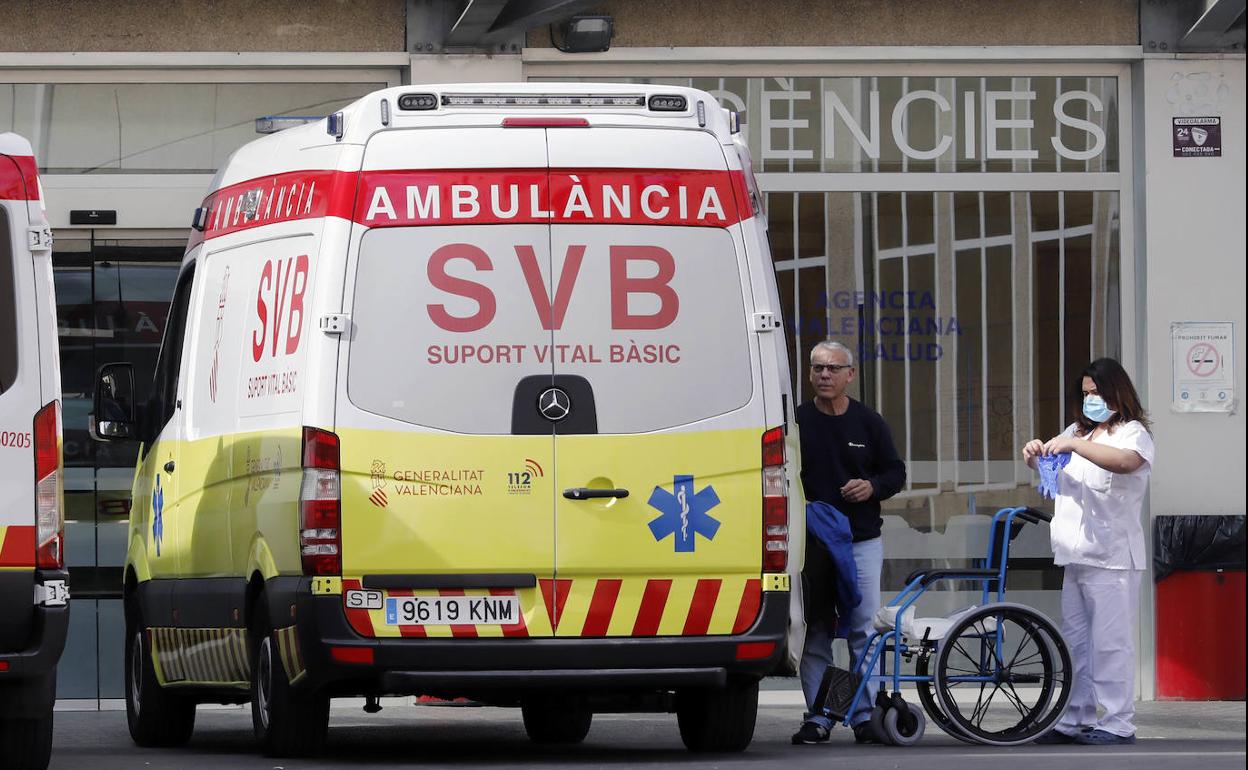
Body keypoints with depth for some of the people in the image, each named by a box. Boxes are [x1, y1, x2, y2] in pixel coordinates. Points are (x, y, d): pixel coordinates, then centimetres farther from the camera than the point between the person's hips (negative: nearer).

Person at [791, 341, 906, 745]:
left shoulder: (869, 422, 6)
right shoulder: (796, 421, 3)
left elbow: (896, 471, 11)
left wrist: (872, 487, -10)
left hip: (862, 540, 0)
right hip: (810, 541, 0)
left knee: (863, 630, -2)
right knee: (815, 632, 2)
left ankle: (865, 715, 4)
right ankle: (817, 717, 5)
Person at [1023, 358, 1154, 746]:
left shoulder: (1132, 433, -3)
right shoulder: (1079, 431, 21)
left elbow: (1126, 461, -25)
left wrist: (1074, 445, -30)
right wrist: (1035, 453, 4)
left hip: (1112, 557, -8)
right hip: (1076, 556, 8)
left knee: (1110, 642, -9)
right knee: (1075, 642, 9)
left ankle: (1118, 724, -8)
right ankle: (1075, 720, 14)